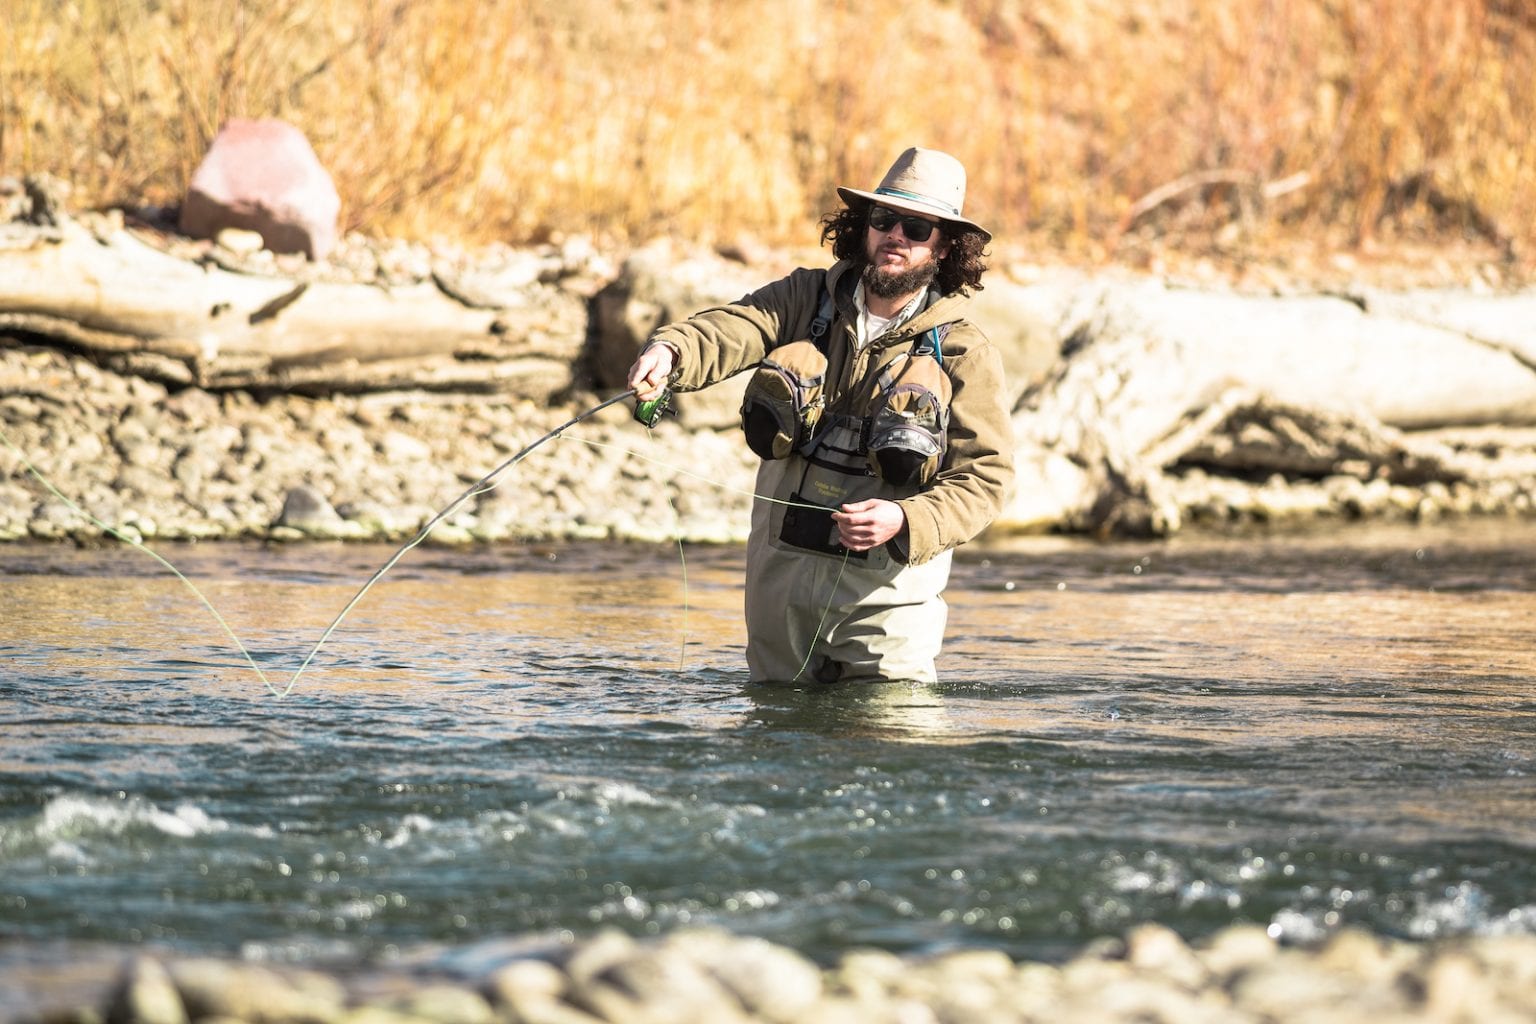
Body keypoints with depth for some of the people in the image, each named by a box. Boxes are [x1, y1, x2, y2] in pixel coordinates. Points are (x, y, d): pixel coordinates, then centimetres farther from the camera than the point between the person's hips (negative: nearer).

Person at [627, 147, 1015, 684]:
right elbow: (732, 329, -14)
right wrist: (669, 351, -37)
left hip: (885, 584, -3)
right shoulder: (806, 299, 5)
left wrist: (907, 523, -27)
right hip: (779, 569, 3)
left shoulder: (963, 352, -4)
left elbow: (984, 478, -9)